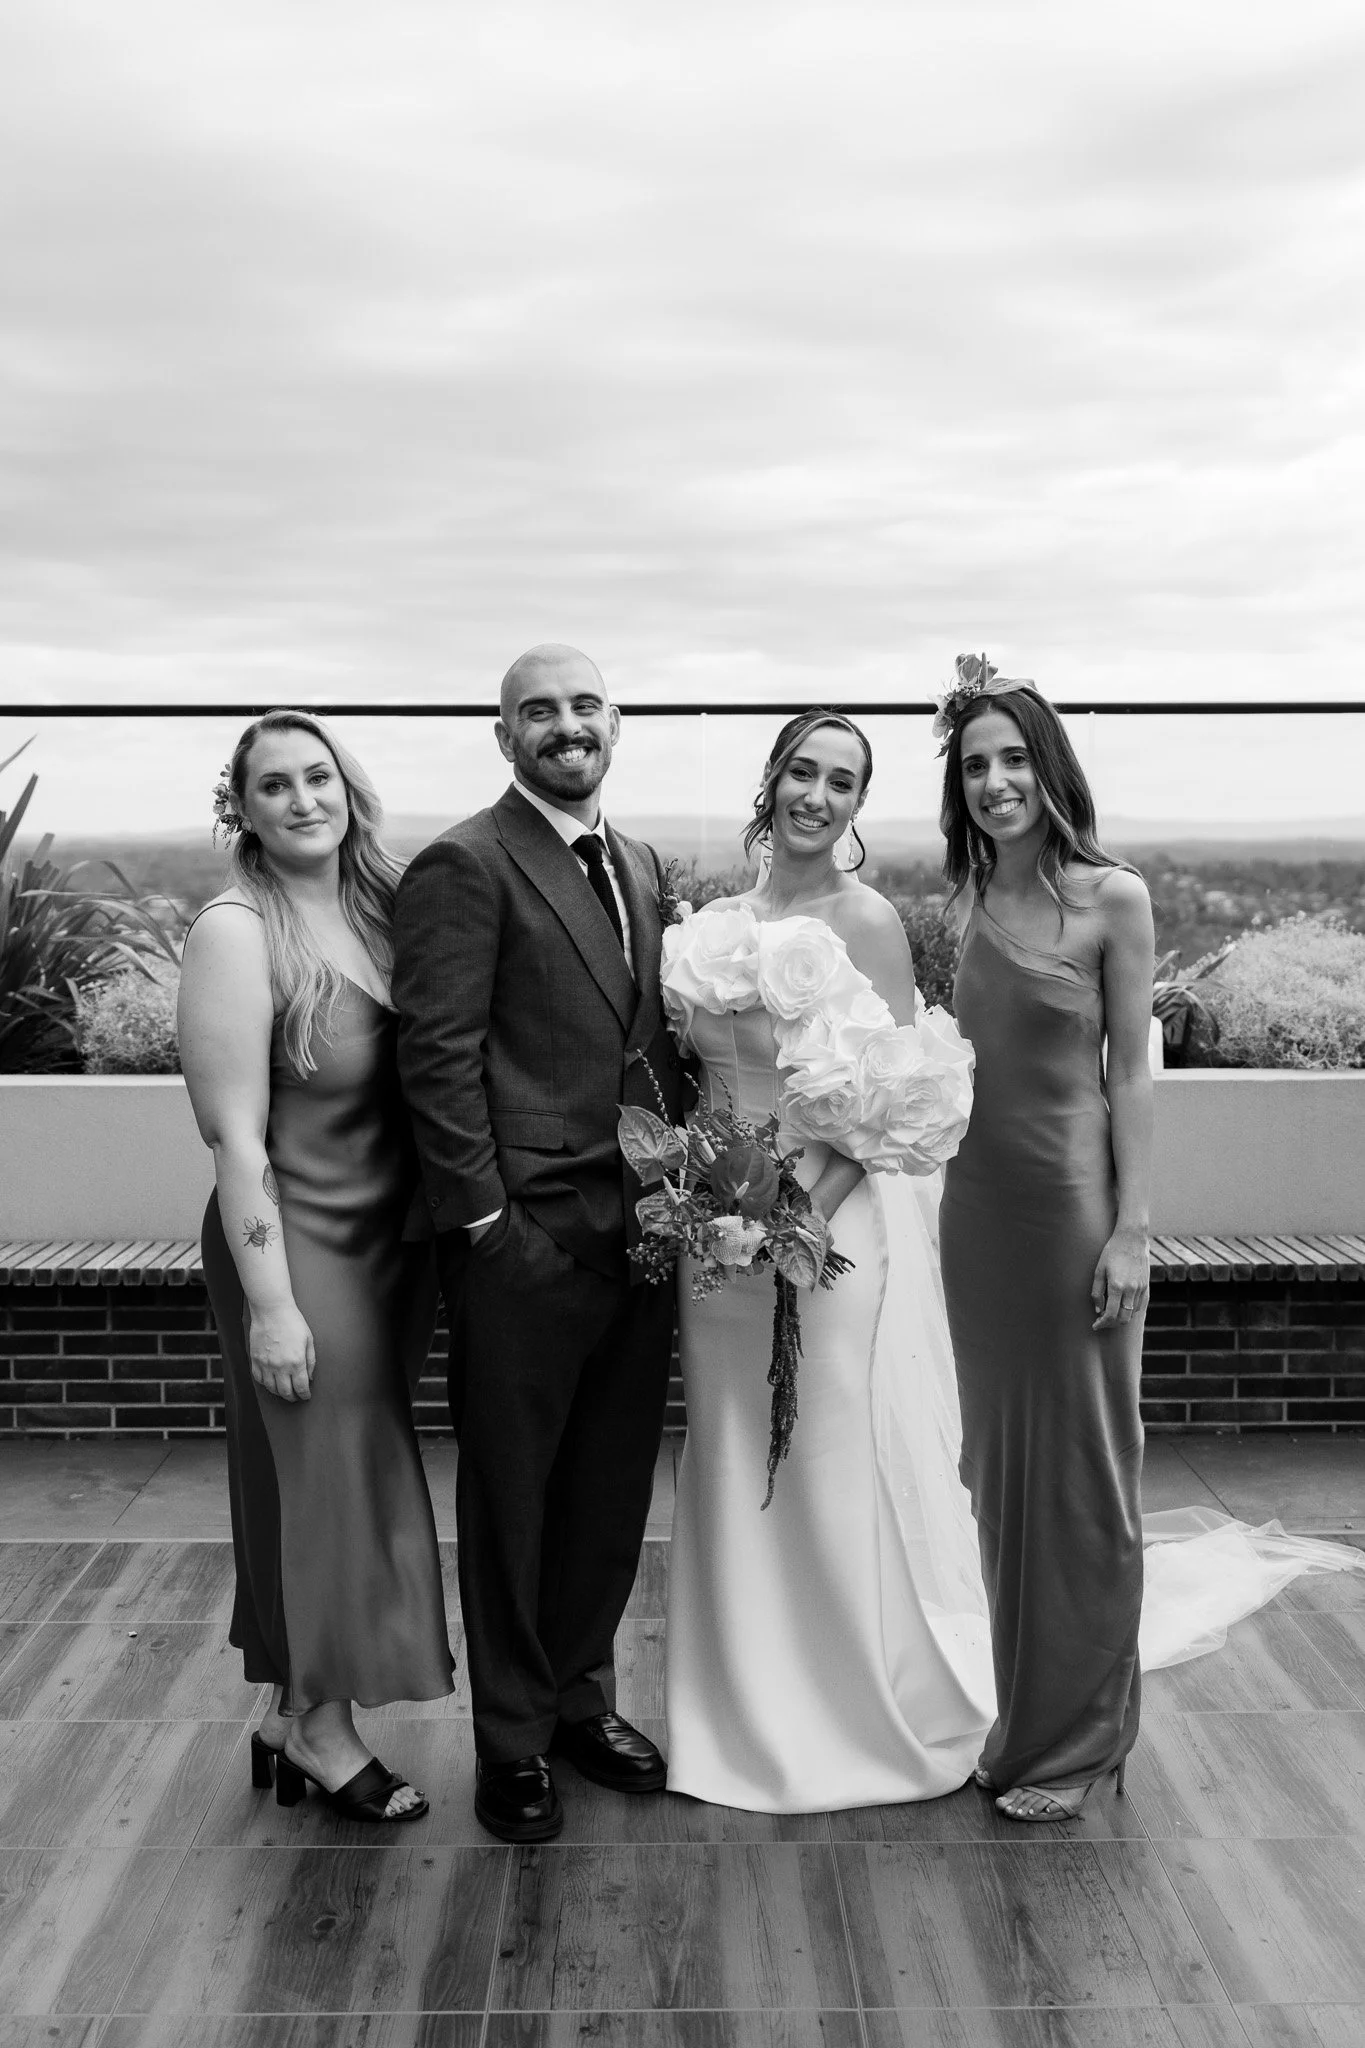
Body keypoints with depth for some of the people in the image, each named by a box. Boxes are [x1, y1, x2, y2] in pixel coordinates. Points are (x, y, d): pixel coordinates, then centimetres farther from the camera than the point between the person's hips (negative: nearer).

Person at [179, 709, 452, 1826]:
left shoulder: (382, 904, 4)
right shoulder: (236, 931, -15)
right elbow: (236, 1135, -18)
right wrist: (270, 1303, -19)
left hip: (395, 1234, 7)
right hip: (299, 1241, -7)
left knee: (359, 1471, 17)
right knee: (323, 1472, 7)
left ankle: (295, 1713, 36)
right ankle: (321, 1723, 28)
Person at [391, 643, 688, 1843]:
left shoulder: (643, 868, 14)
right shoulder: (465, 867, -9)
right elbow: (439, 1059, -14)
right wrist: (487, 1222, -17)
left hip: (643, 1233, 7)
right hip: (527, 1241, -7)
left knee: (613, 1490, 17)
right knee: (510, 1496, 10)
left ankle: (583, 1700, 38)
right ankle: (513, 1742, 28)